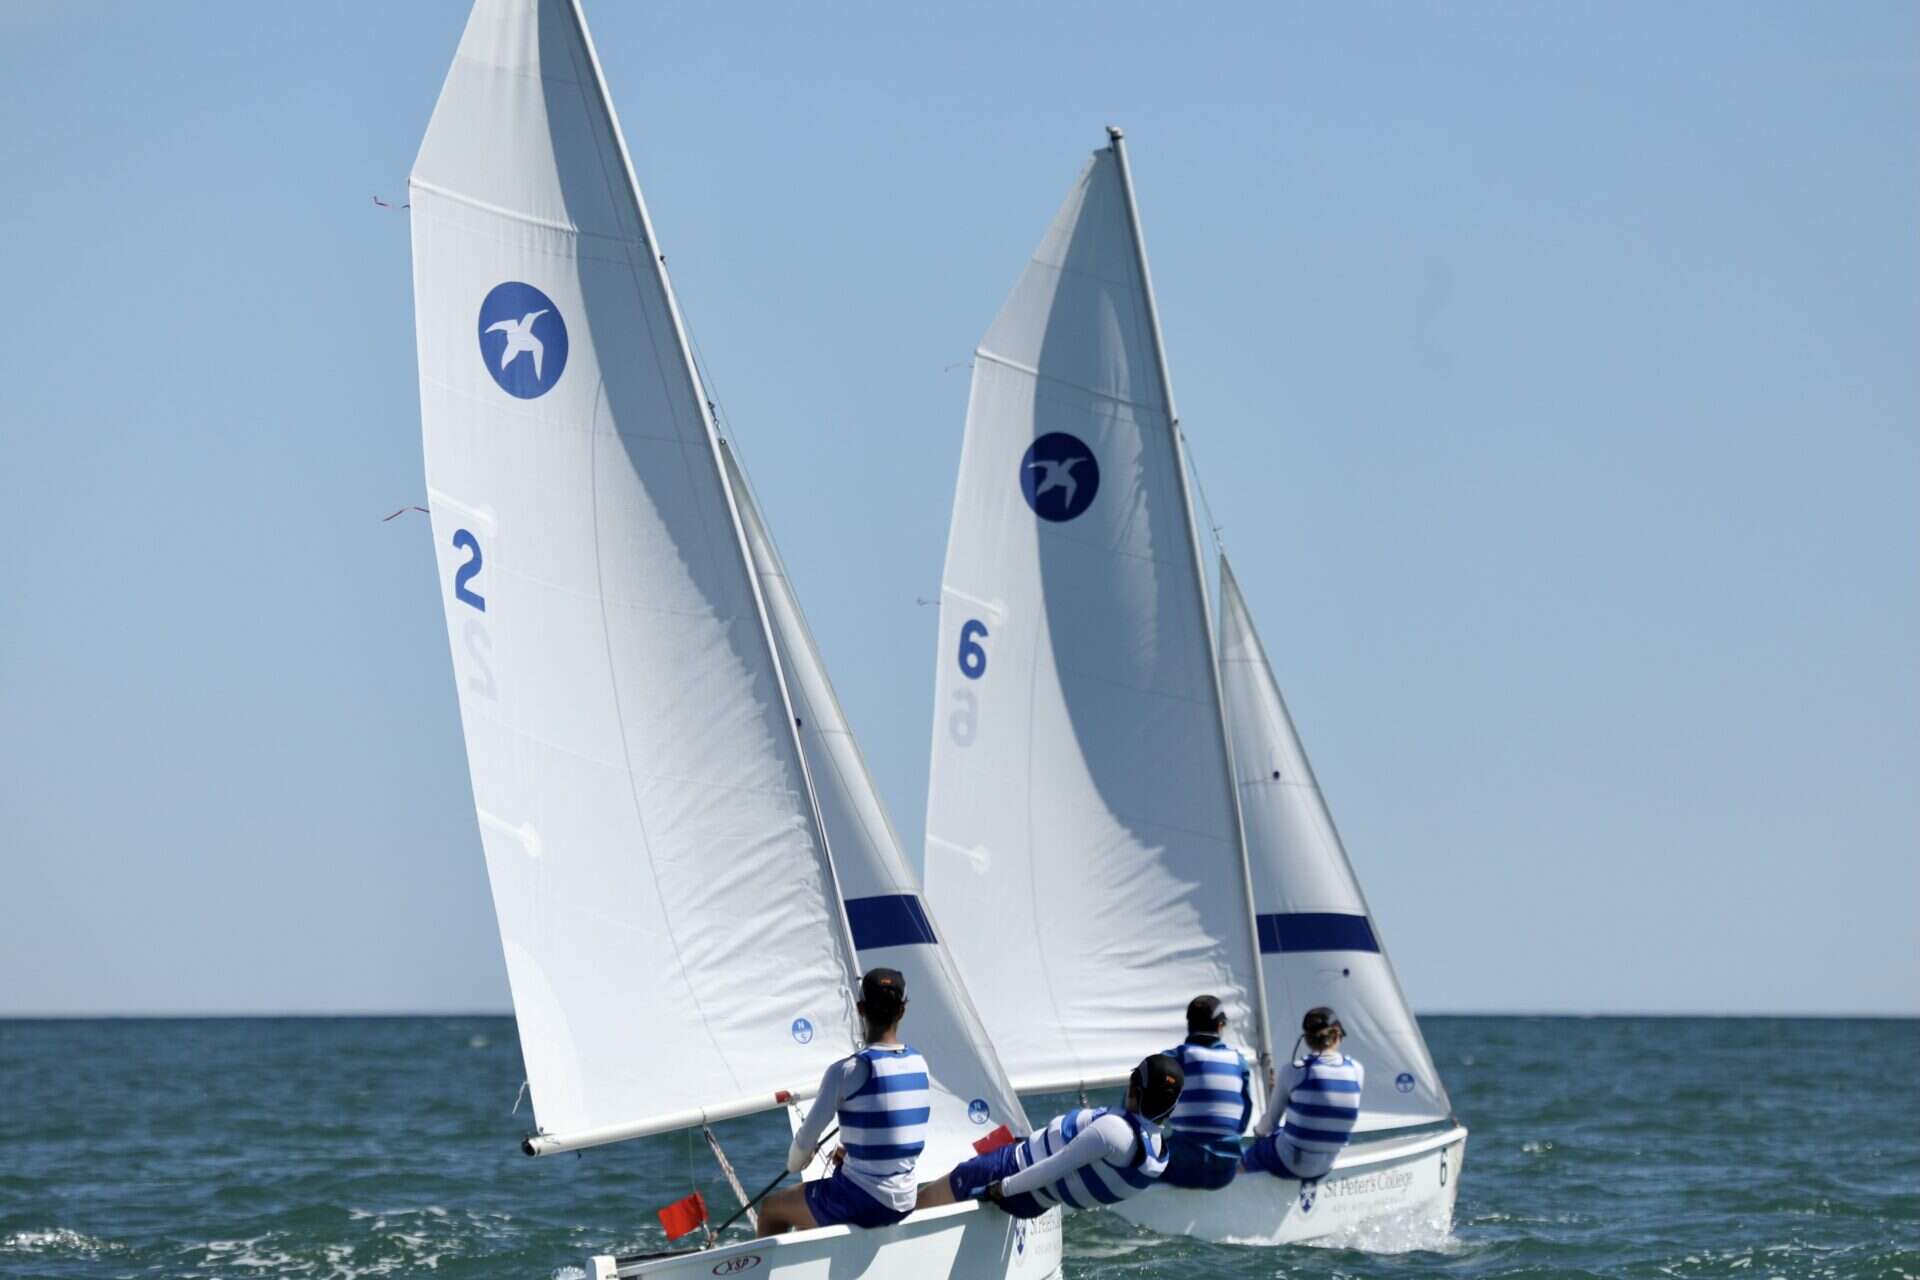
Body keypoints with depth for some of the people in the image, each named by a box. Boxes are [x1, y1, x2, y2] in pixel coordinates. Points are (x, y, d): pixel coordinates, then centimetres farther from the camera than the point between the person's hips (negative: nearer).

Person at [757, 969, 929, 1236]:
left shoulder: (848, 1071, -18)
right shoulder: (919, 1064, 2)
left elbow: (807, 1138, -11)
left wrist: (794, 1164, 11)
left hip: (861, 1204, -6)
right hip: (905, 1204, 6)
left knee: (771, 1208, 20)